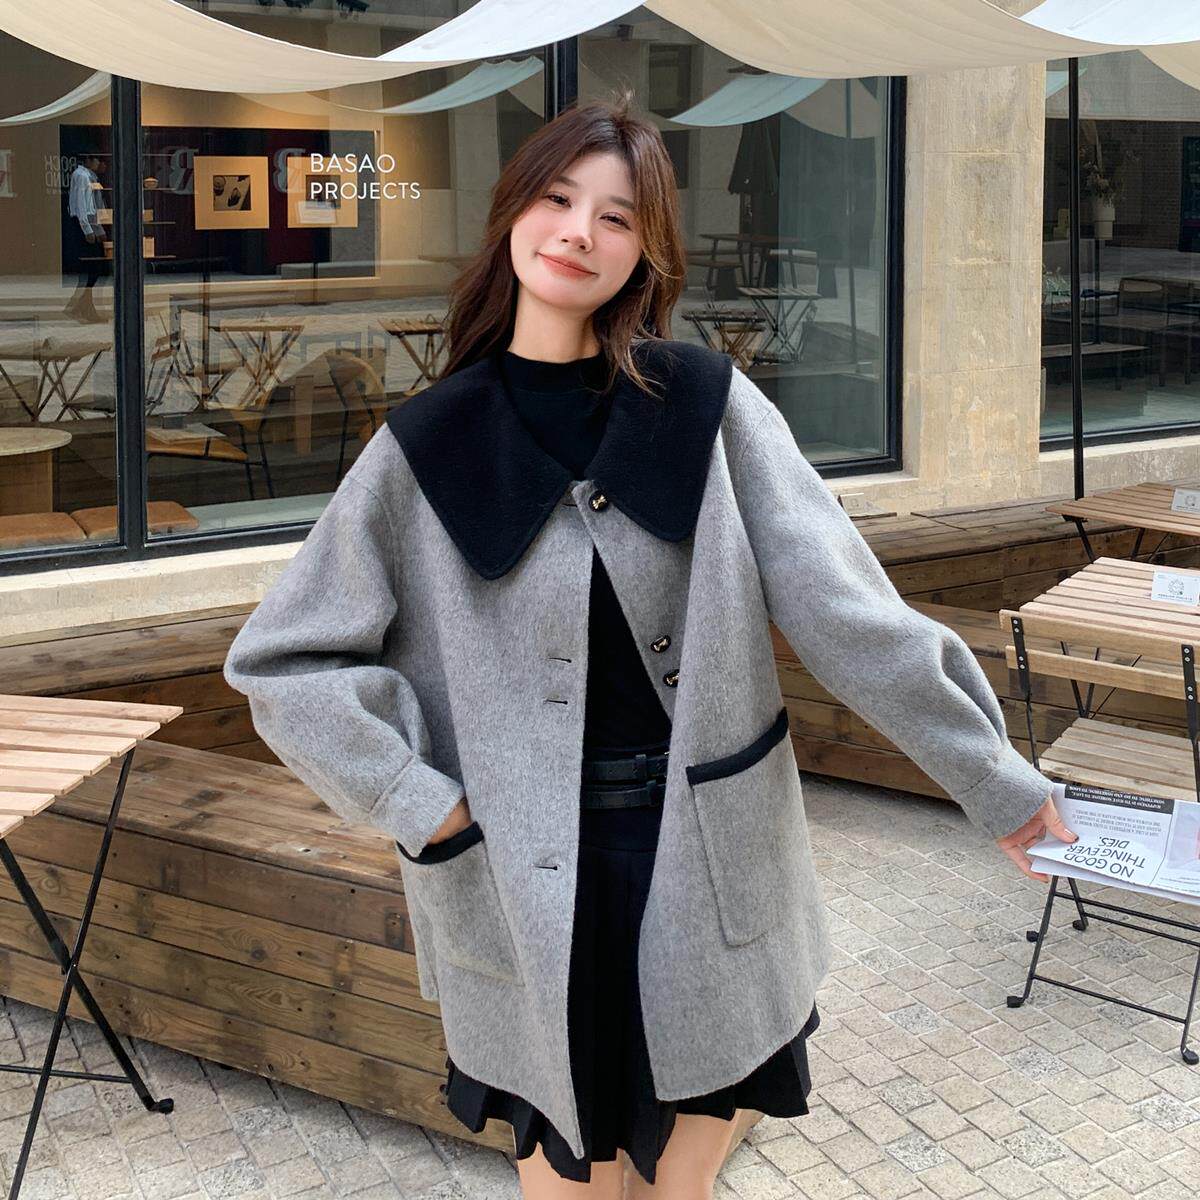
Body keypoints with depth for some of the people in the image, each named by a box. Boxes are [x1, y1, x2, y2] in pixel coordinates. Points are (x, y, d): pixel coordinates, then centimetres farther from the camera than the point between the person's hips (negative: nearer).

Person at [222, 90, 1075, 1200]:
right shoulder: (427, 448, -3)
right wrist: (419, 803, -7)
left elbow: (844, 607, -5)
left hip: (713, 867, 1)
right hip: (535, 884, 0)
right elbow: (281, 661, 1)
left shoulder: (709, 405, -3)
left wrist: (993, 775, -5)